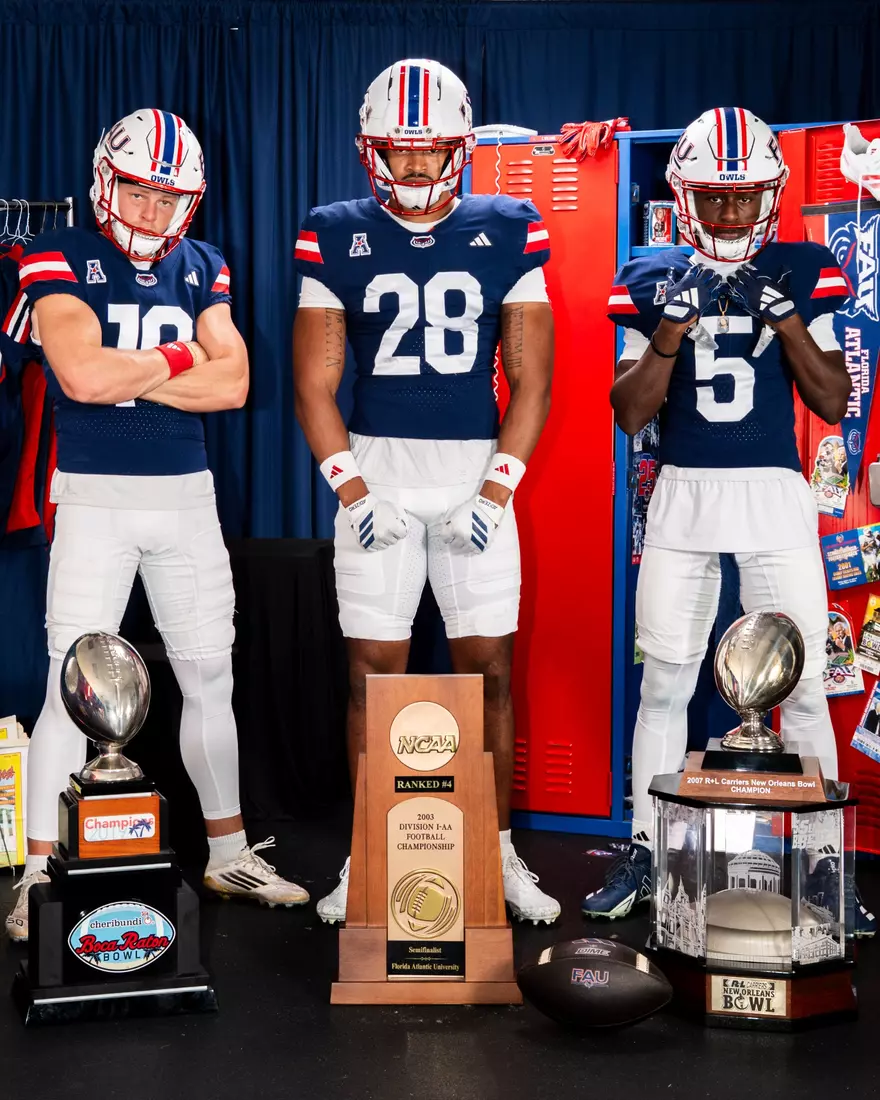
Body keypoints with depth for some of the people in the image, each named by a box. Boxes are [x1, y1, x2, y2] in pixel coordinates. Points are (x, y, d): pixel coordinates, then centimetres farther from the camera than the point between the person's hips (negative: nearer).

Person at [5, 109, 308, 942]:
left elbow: (232, 383, -5)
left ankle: (228, 854, 25)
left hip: (187, 496, 5)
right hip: (94, 497, -5)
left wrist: (125, 374, -12)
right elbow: (83, 376, -22)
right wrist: (177, 359, -9)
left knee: (210, 679, 11)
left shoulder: (200, 268, 8)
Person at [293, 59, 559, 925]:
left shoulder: (508, 233, 3)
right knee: (372, 671, 3)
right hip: (375, 467, 0)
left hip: (477, 471, 0)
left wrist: (494, 494, -7)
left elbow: (531, 381, 1)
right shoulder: (337, 238, 3)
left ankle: (498, 855, 16)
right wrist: (353, 493, -7)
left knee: (489, 669, 3)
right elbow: (315, 384, 2)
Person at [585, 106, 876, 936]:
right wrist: (673, 325, -16)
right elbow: (630, 414, -3)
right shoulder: (650, 283, 2)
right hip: (683, 496, 1)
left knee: (803, 685, 0)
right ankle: (643, 852, 19)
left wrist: (785, 315, -16)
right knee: (664, 681, 6)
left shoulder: (803, 274, 2)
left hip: (774, 495, 0)